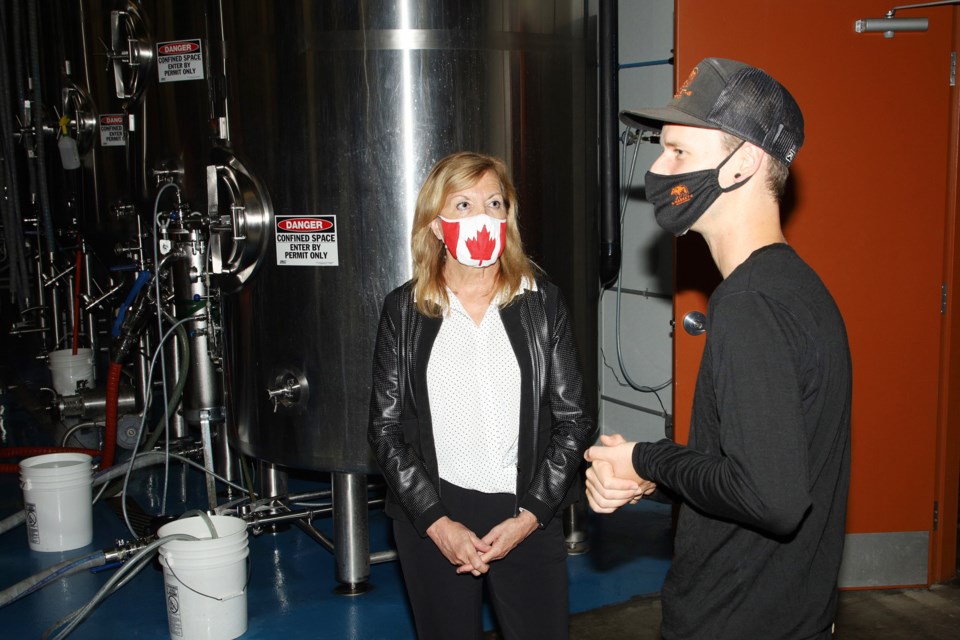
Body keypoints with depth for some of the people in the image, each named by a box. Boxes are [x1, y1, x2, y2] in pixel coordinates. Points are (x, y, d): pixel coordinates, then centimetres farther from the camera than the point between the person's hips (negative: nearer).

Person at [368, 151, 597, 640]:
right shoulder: (404, 310, 0)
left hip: (529, 515, 0)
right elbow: (385, 429, -1)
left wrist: (530, 515, -7)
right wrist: (437, 523, -8)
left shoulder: (540, 301, 0)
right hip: (433, 520, 0)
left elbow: (574, 420, 0)